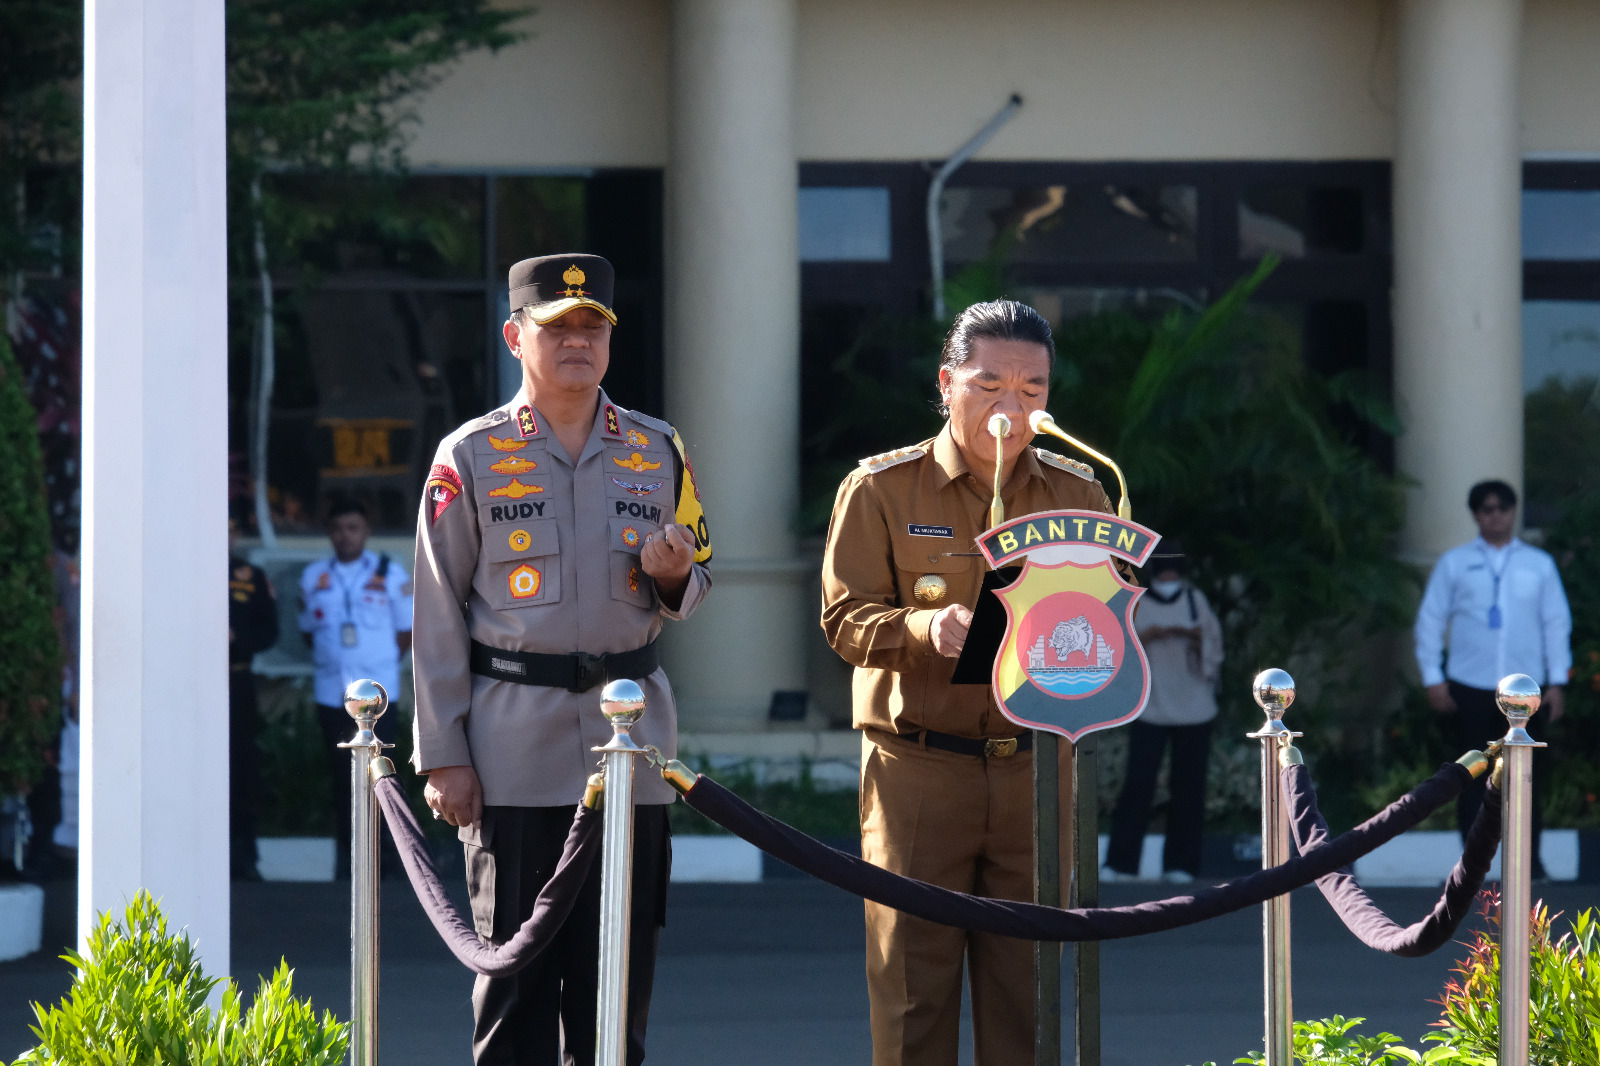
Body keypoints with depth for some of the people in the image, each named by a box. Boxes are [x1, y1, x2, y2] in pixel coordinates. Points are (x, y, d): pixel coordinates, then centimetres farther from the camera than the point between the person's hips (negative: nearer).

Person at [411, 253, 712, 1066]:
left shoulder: (658, 453, 10)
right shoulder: (470, 458, 1)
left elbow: (693, 590, 19)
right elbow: (437, 613, 1)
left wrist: (672, 576, -7)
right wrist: (442, 756, -5)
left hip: (628, 729, 3)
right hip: (513, 743, -3)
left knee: (619, 969, 3)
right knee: (516, 970, -3)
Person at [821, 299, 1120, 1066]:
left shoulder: (1078, 497, 10)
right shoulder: (881, 490, 2)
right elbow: (845, 619, -3)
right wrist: (926, 628, -23)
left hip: (1034, 768, 2)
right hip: (918, 767, -2)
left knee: (1030, 982, 2)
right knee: (912, 981, -4)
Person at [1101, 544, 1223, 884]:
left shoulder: (1195, 601, 8)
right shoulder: (1136, 604, 4)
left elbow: (1214, 653, 8)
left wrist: (1198, 639, -12)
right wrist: (1144, 637, -18)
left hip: (1193, 706, 2)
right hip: (1150, 707, -2)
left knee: (1187, 787, 1)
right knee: (1138, 783, -9)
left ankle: (1180, 864, 5)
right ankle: (1120, 862, -7)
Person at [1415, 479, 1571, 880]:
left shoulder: (1539, 565, 7)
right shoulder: (1454, 564, 5)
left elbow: (1557, 622, 8)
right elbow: (1430, 619, 6)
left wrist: (1557, 681, 2)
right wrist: (1433, 678, -1)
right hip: (1470, 687, 0)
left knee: (1528, 773, -1)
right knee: (1473, 774, 2)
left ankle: (1530, 858, 7)